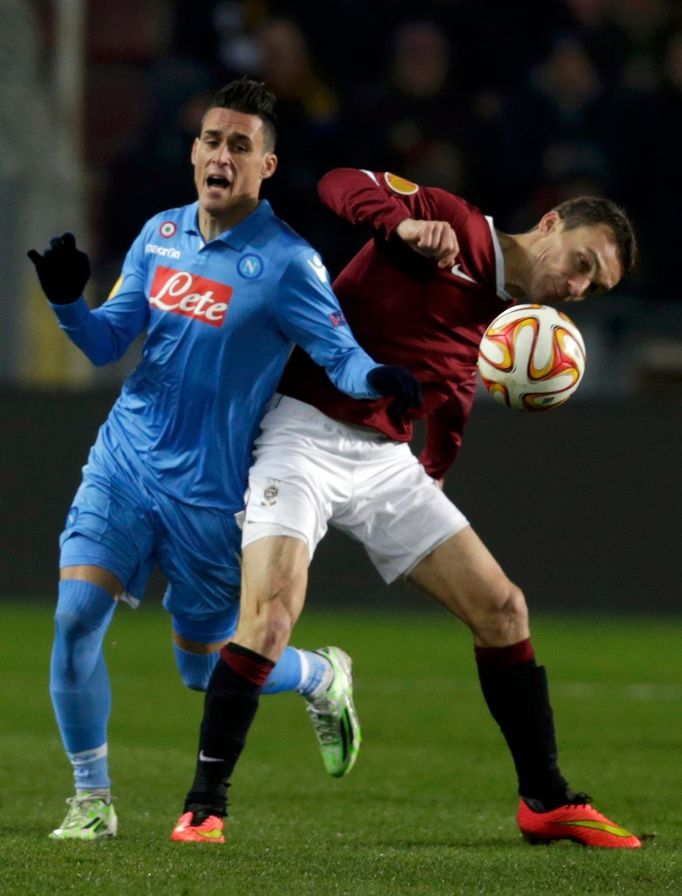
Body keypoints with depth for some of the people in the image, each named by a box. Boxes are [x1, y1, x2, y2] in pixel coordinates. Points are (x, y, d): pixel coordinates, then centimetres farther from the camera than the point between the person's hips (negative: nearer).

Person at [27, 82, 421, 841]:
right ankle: (91, 799, 2)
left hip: (208, 492, -4)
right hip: (123, 463, 4)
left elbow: (341, 355, -15)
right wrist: (66, 303, -13)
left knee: (204, 666, 6)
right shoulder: (160, 234, 4)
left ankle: (323, 678, 39)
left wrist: (376, 379, -38)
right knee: (76, 617, -13)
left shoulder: (286, 262, -13)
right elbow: (108, 341, 7)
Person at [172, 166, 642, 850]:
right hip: (305, 430, -8)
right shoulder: (455, 227, -8)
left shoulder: (504, 324, 13)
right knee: (271, 610, -24)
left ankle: (547, 803, 16)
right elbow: (341, 184, -18)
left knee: (502, 608, 5)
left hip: (386, 458, 8)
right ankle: (205, 805, -12)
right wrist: (403, 225, -36)